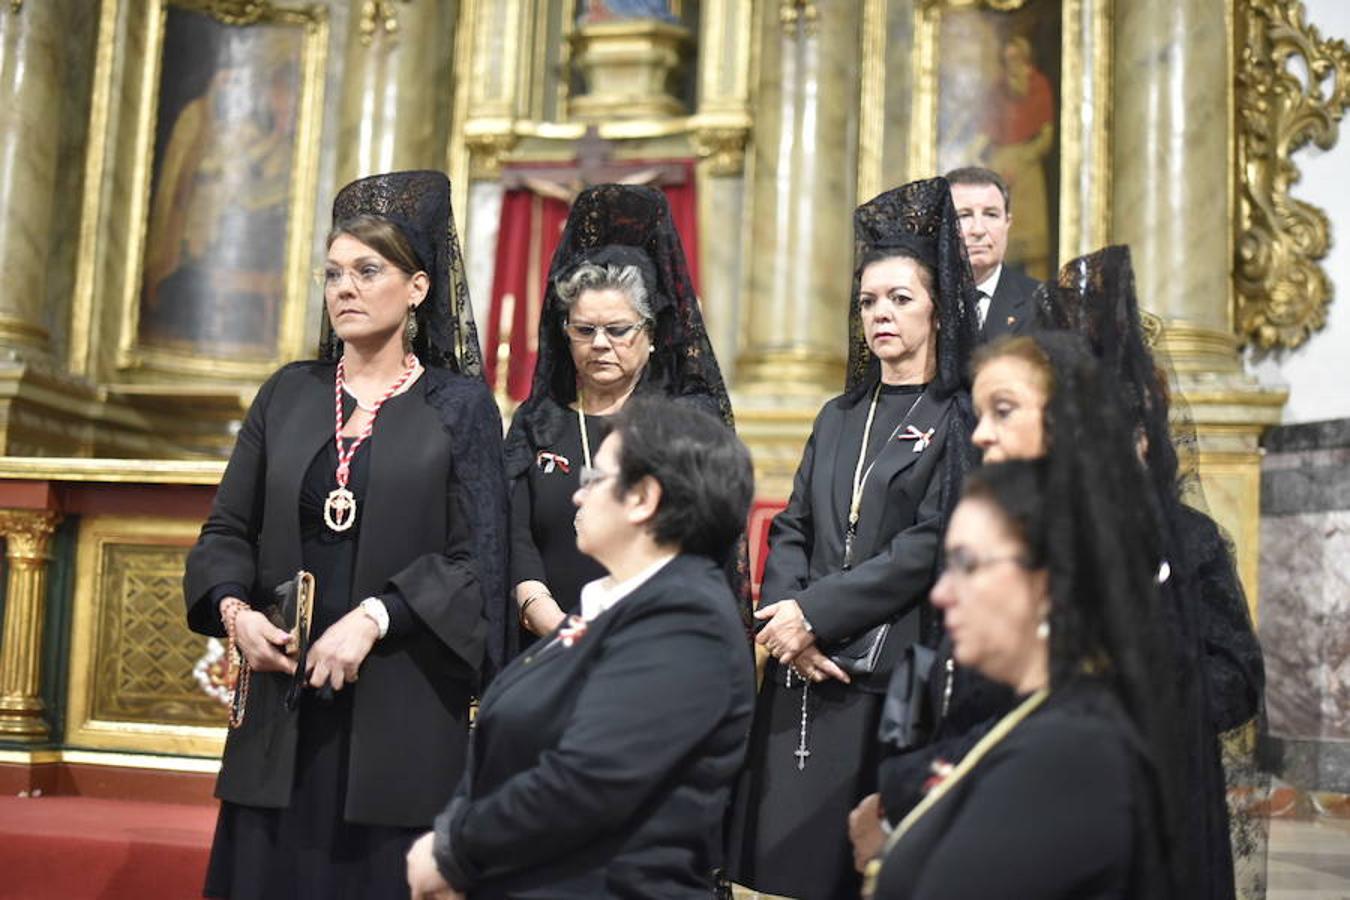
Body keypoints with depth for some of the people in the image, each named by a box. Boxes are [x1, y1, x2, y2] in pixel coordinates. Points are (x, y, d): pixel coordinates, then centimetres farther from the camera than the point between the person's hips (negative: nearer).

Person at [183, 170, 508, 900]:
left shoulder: (460, 405, -1)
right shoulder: (287, 394, 10)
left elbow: (477, 559, -7)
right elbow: (227, 527, 9)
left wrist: (374, 619, -18)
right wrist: (234, 607, -9)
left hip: (399, 704, -3)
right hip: (284, 700, 3)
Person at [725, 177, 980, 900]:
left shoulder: (959, 419, -2)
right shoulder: (837, 419, 17)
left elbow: (932, 546, -12)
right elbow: (791, 529, 12)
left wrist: (817, 613, -14)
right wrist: (787, 613, -7)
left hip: (894, 672, -5)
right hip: (804, 675, 5)